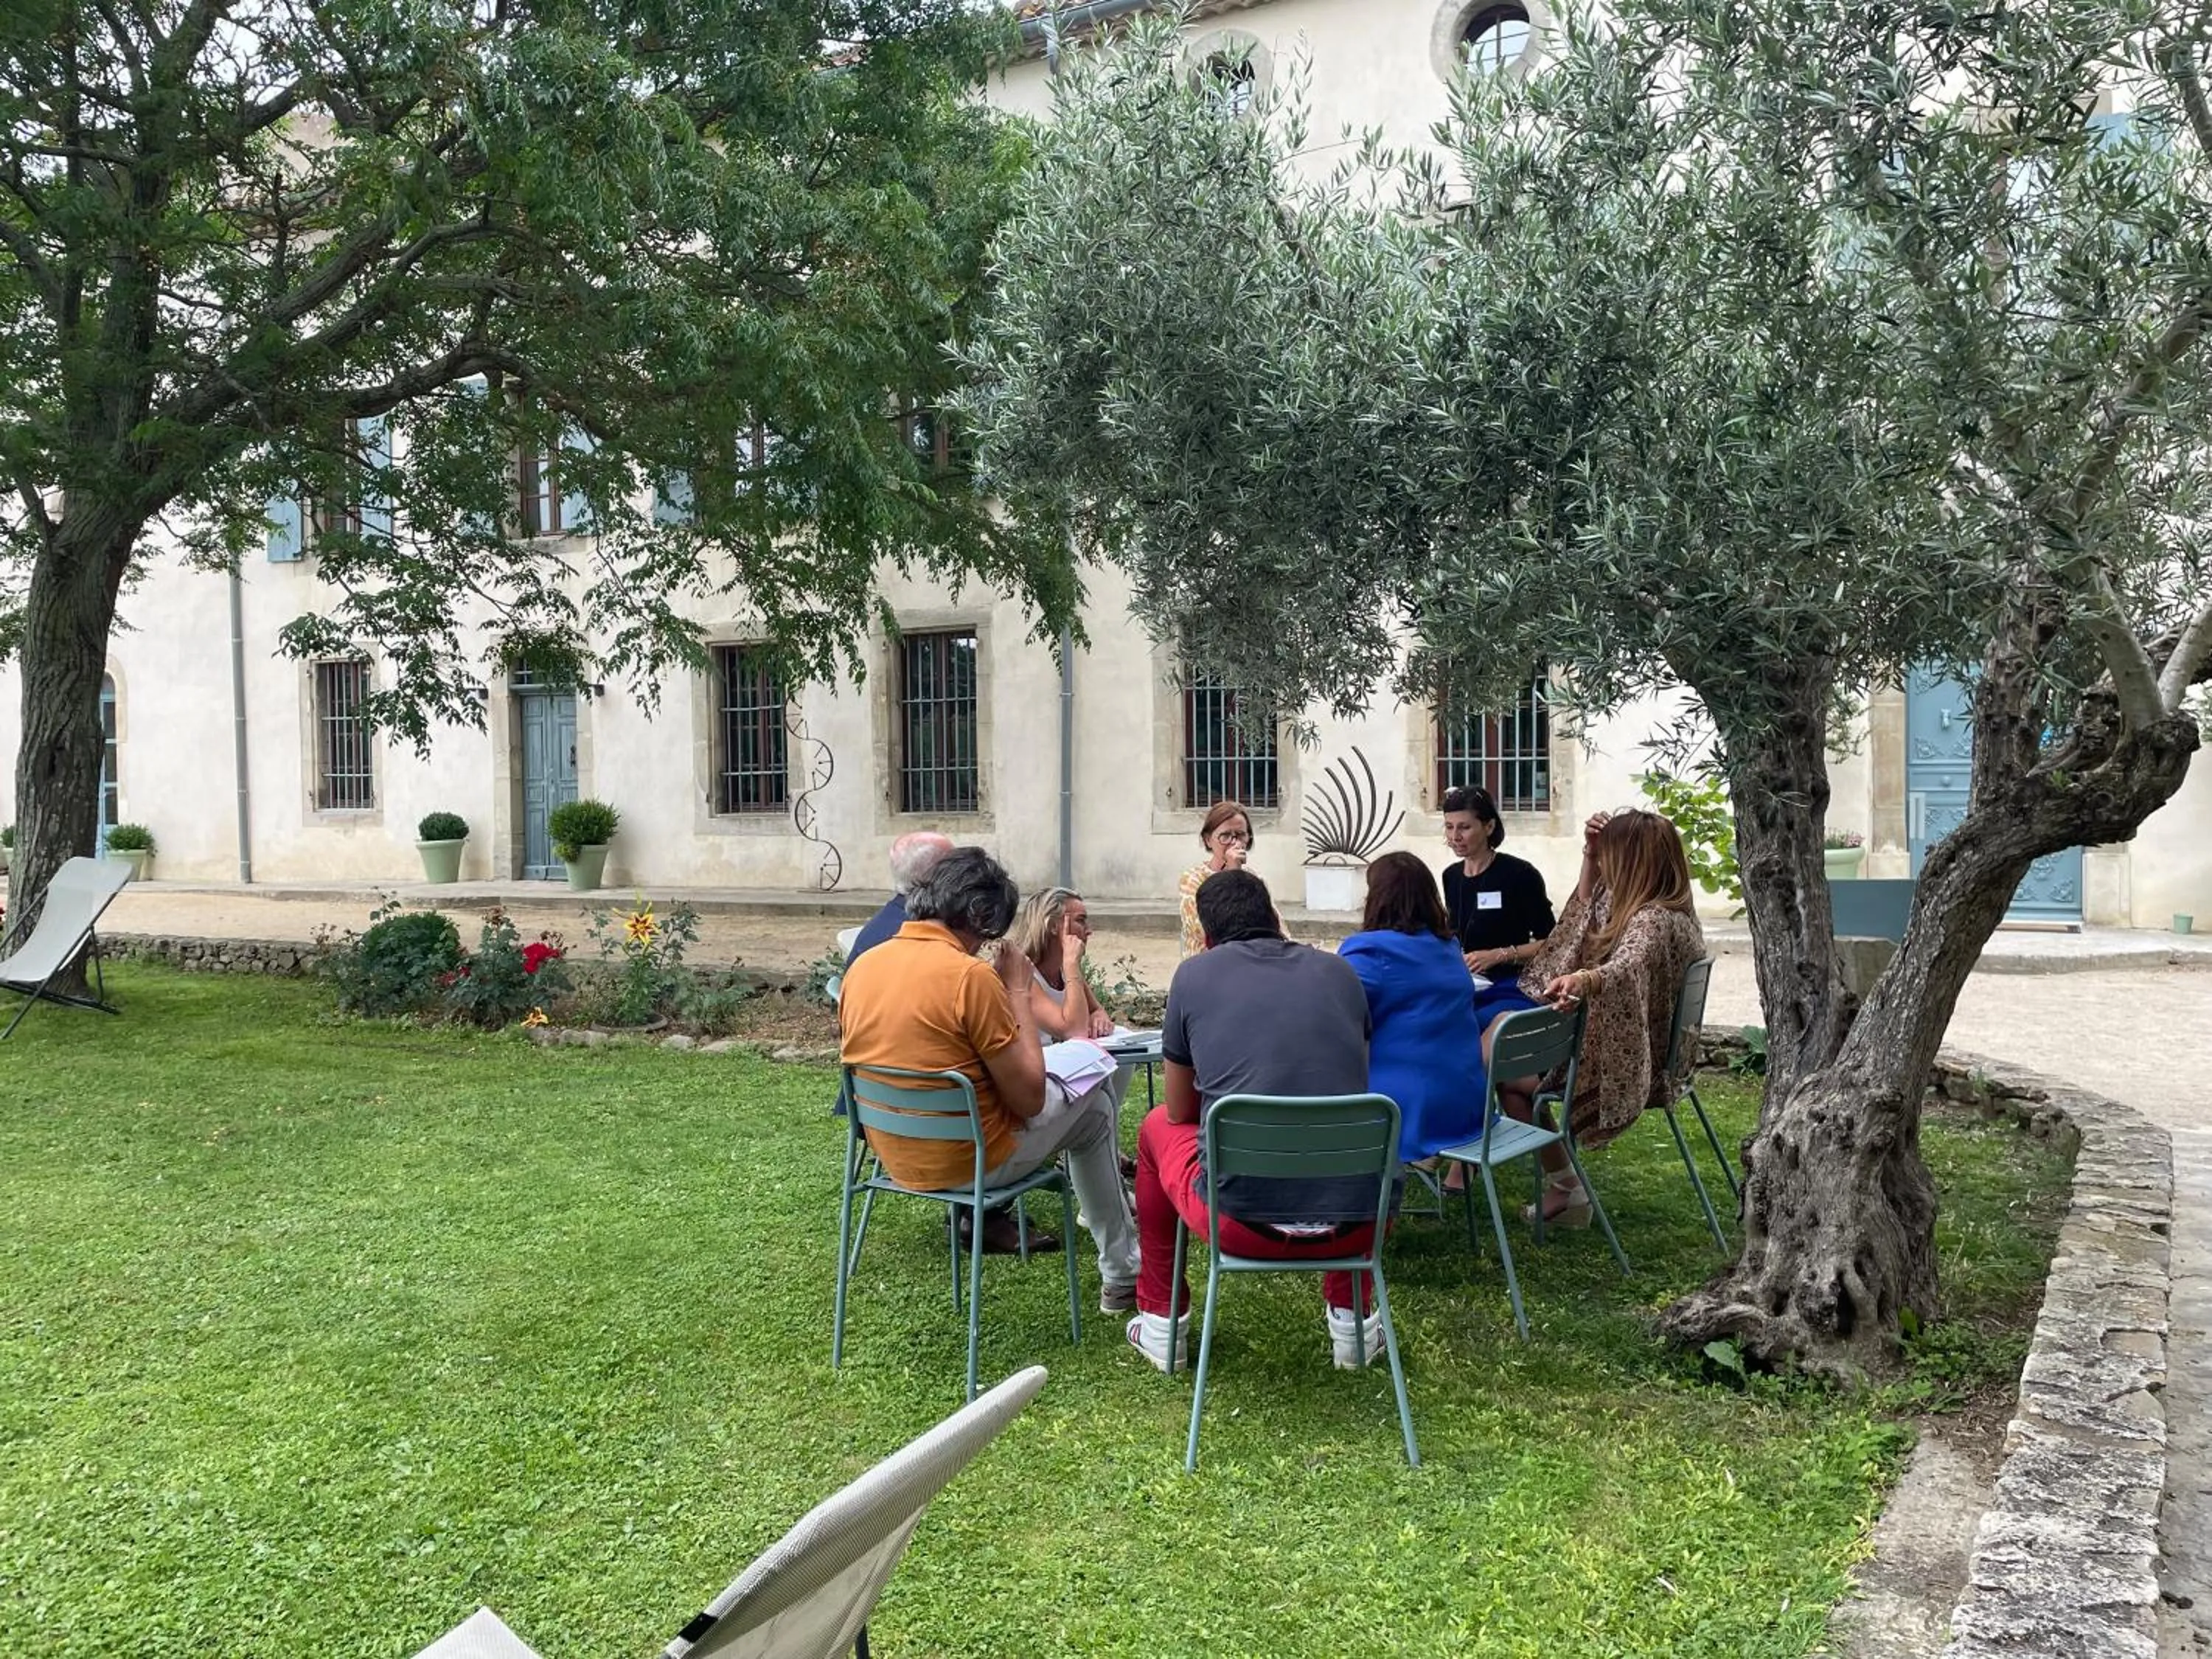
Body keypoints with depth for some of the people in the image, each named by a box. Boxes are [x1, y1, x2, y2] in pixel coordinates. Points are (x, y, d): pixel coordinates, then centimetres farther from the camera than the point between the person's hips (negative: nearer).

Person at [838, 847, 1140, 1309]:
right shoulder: (970, 976, -25)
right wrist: (1019, 992, -10)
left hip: (892, 1155, 7)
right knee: (1093, 1105, 19)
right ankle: (1123, 1274, 29)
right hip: (965, 1162, -6)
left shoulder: (861, 966, -4)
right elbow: (1030, 1098, -18)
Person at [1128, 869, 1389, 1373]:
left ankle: (1162, 1322, 35)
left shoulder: (1194, 974, 4)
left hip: (1242, 1221, -2)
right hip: (1354, 1223, 2)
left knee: (1157, 1127, 28)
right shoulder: (1340, 971, 11)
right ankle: (1351, 1319, 37)